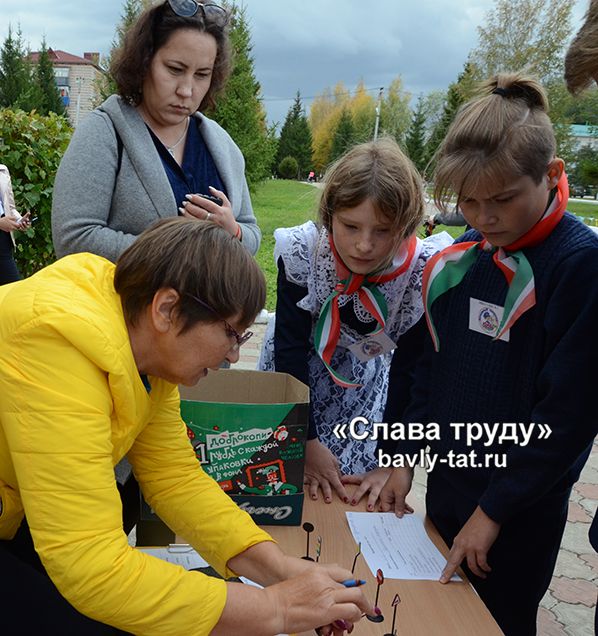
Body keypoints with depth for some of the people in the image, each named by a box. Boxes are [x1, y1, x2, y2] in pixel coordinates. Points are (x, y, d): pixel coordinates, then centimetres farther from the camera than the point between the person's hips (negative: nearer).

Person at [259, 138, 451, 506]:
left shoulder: (425, 272, -27)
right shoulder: (301, 252, -27)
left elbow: (410, 372, -17)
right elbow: (290, 348, -21)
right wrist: (306, 440, -21)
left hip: (366, 384, 0)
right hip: (292, 376, 0)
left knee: (353, 494, 1)